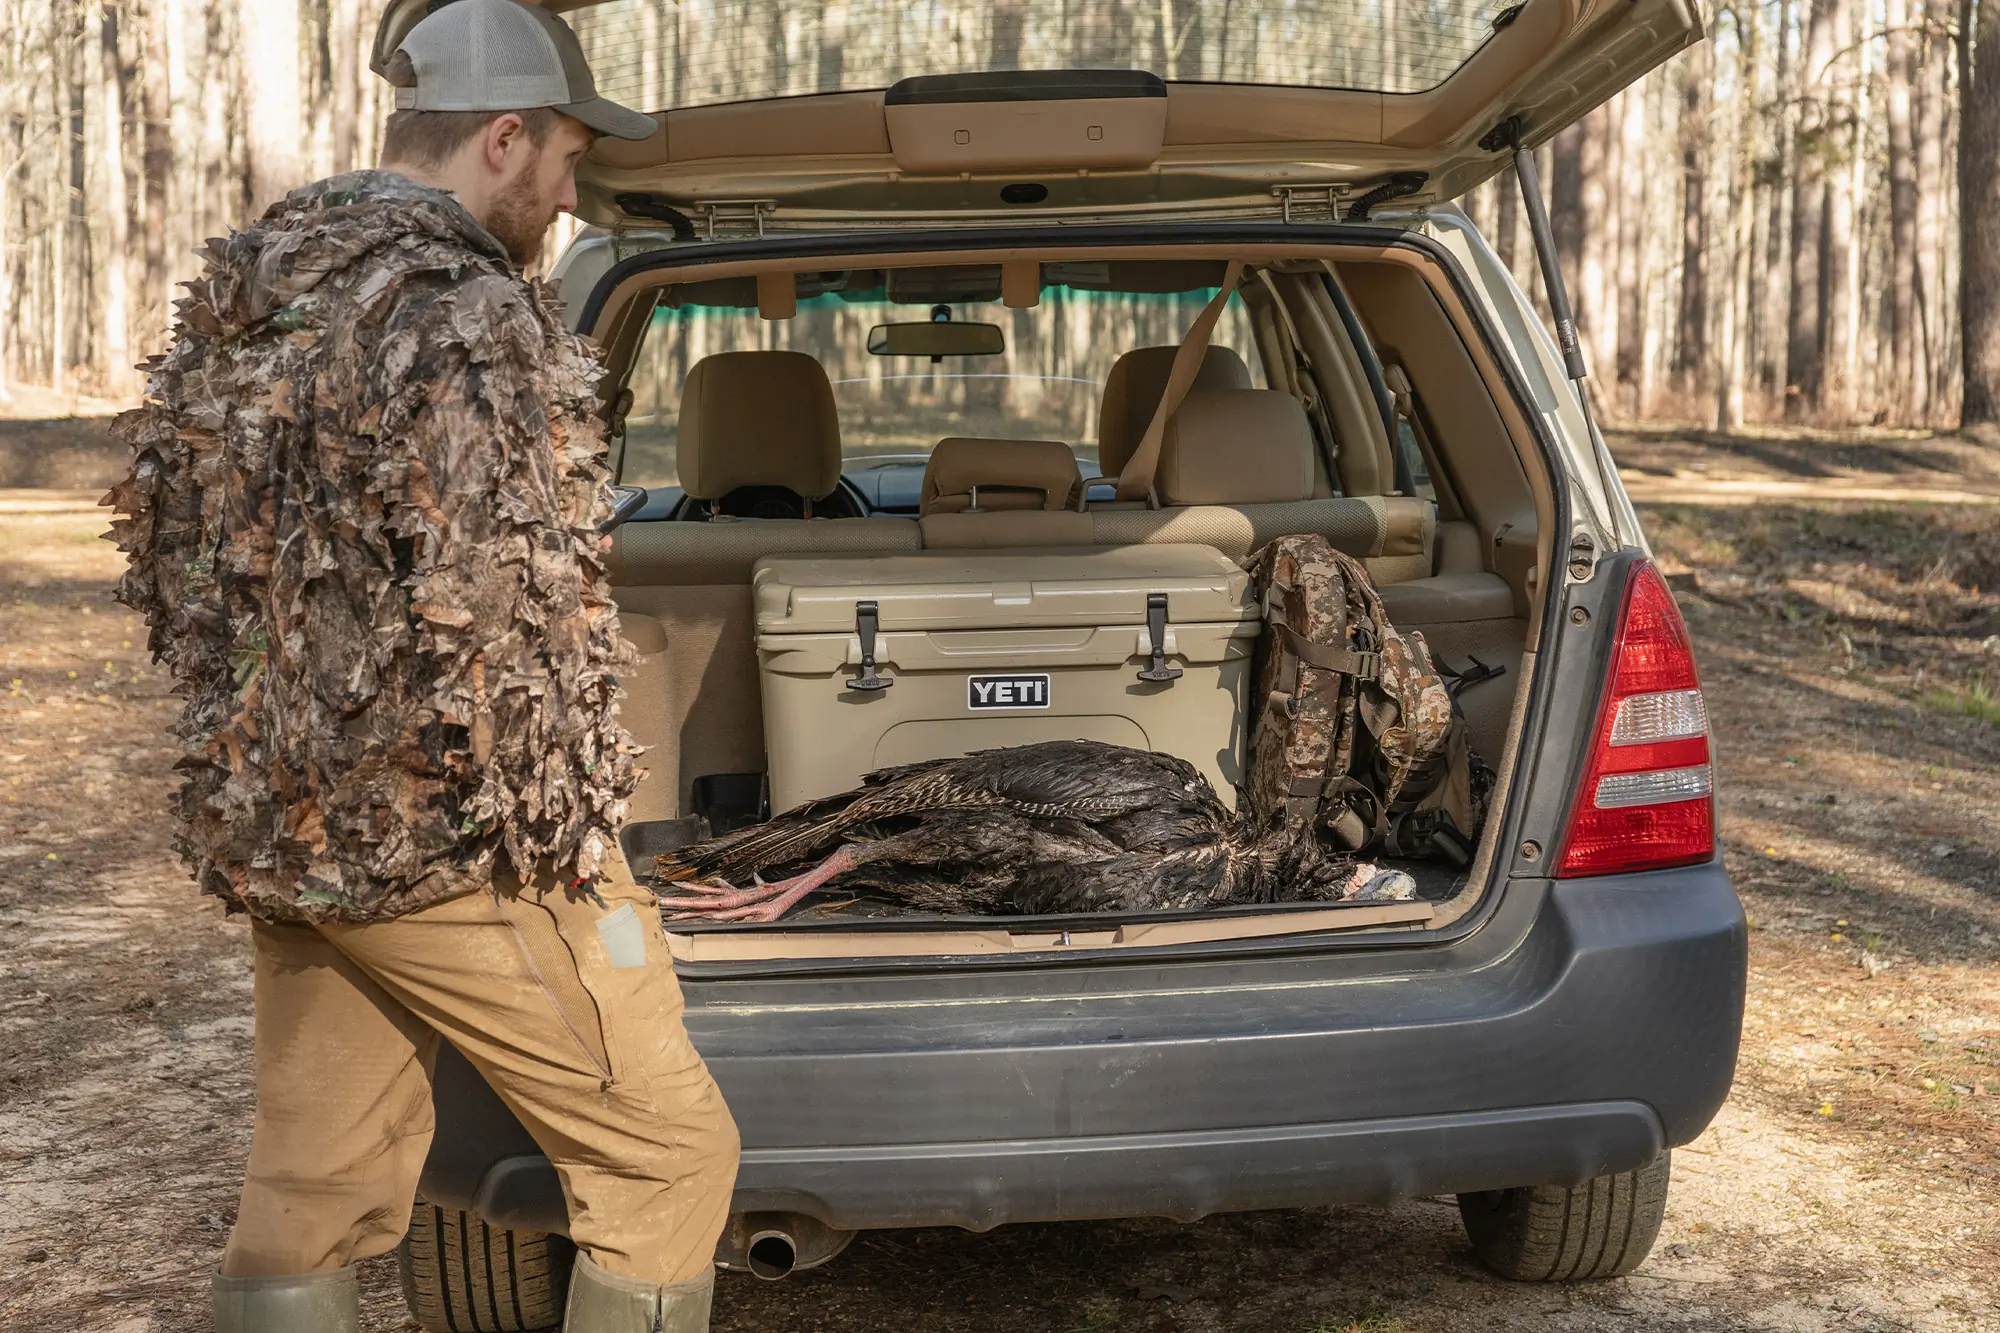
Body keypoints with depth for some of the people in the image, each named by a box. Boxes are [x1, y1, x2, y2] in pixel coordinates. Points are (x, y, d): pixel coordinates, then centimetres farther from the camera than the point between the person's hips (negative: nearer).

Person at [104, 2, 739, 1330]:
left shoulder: (231, 302, 11)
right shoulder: (468, 315, -17)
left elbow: (157, 551, 16)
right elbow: (491, 604, -23)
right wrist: (567, 825, -11)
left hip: (275, 825, 9)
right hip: (446, 840, -9)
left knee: (310, 1206, 16)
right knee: (668, 1157, 5)